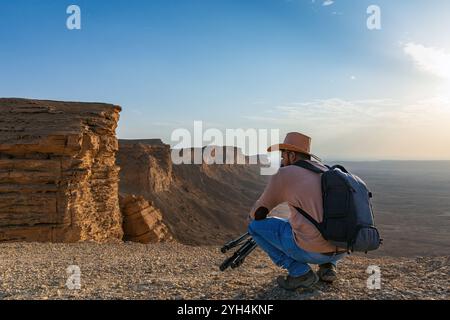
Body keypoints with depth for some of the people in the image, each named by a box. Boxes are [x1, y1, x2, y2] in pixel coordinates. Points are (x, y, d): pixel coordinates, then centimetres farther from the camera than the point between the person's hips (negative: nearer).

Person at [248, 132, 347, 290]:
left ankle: (300, 272, 3)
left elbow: (258, 213, 5)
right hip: (341, 250, 7)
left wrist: (251, 218, 29)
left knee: (256, 225, 8)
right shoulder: (326, 171, 15)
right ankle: (328, 266, 17)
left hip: (311, 250, -7)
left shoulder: (283, 174, -3)